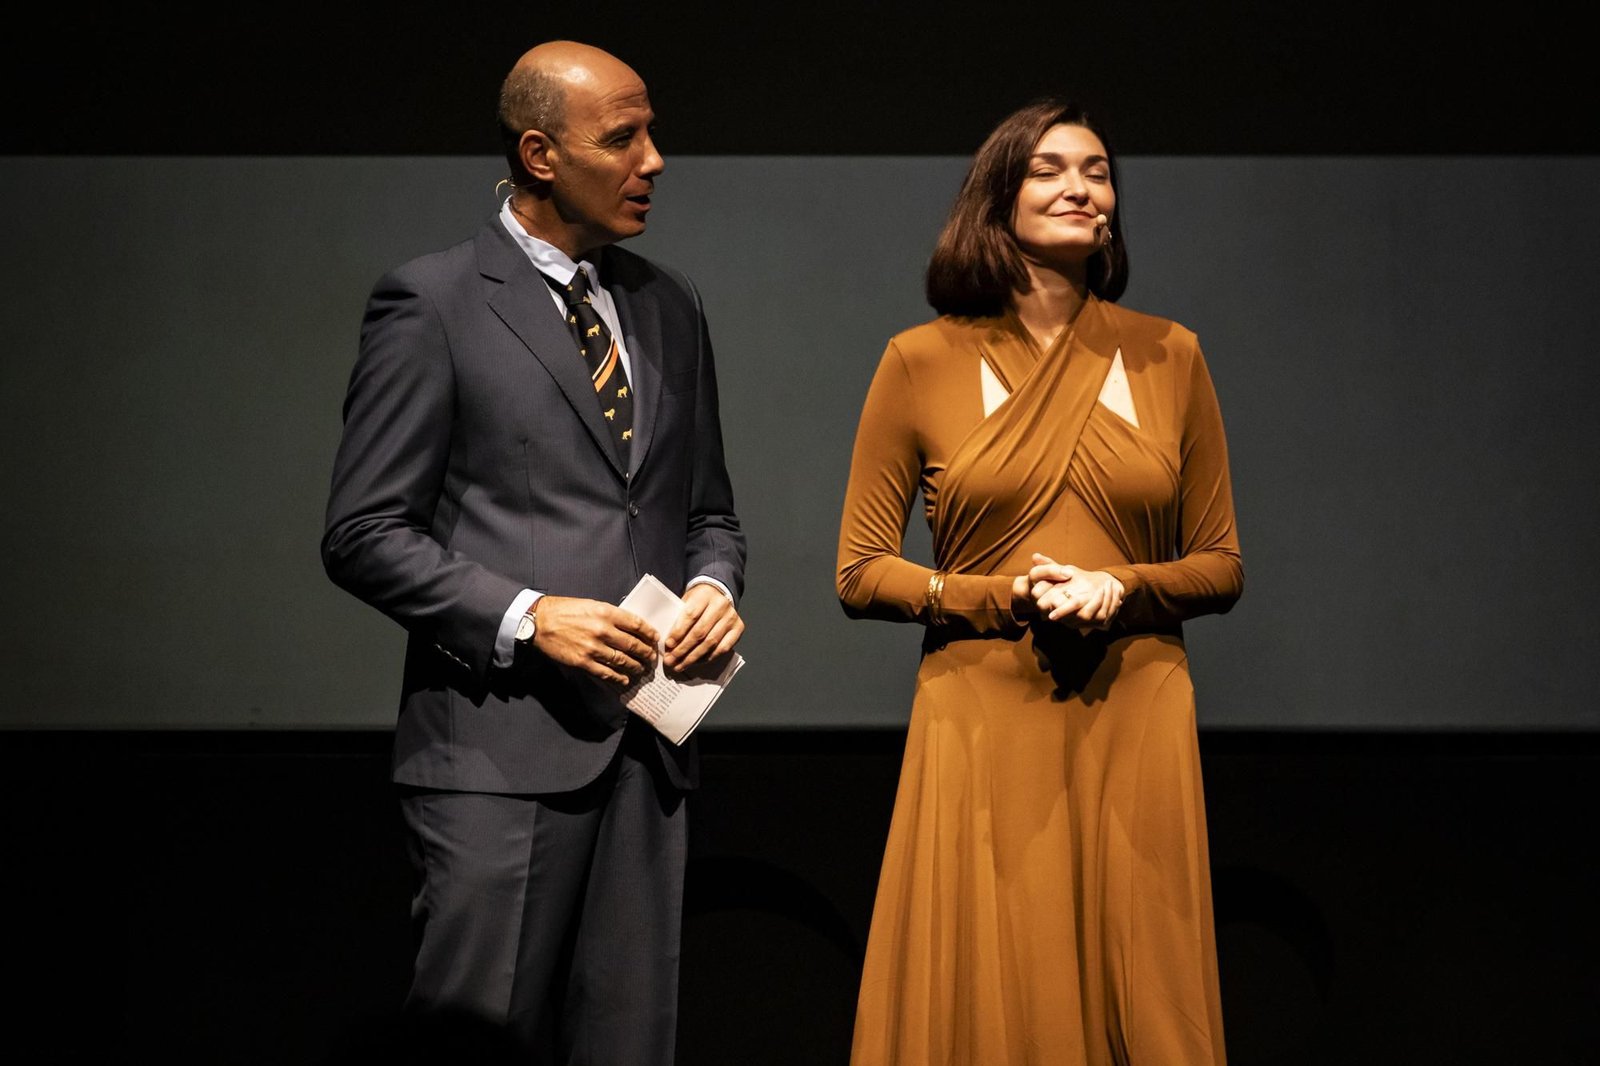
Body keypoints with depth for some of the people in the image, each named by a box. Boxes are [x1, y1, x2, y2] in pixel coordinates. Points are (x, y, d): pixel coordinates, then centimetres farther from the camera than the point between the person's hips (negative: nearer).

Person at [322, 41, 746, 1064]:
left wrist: (714, 586, 1)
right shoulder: (431, 301, -3)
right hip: (504, 745, -5)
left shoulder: (671, 305, 15)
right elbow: (365, 533, -6)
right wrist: (525, 617, -16)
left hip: (646, 745, 6)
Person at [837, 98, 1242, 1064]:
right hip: (983, 730, -1)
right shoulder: (923, 361, 3)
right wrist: (1001, 596, -11)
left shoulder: (1169, 356, 8)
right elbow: (860, 573, 4)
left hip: (1134, 729, 2)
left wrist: (1121, 588, -8)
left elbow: (1222, 567, 12)